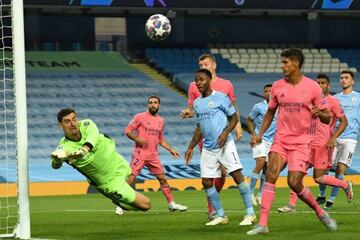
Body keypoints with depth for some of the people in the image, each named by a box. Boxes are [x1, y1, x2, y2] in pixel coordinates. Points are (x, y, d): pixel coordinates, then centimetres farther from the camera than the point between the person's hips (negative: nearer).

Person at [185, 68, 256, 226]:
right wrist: (191, 147, 19)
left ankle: (250, 213, -7)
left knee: (237, 175, -11)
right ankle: (220, 216, 12)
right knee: (206, 182, 1)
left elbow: (234, 117, -3)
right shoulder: (197, 103, 14)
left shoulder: (220, 98, -4)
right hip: (208, 148, 7)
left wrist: (225, 132, -18)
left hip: (225, 145, -7)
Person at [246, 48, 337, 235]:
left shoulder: (312, 87, -5)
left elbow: (326, 118, 0)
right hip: (280, 141, 3)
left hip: (301, 143, -3)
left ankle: (320, 212, 15)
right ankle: (263, 224, -17)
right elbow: (270, 112, 19)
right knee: (270, 175, -15)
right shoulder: (278, 86, 4)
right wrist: (260, 134, 7)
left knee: (294, 183, -12)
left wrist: (320, 113, -23)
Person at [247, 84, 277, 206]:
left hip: (272, 140, 4)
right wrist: (253, 134, -6)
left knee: (267, 167, 5)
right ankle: (250, 193, -14)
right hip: (260, 139, -4)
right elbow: (249, 120, 6)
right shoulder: (258, 107, -3)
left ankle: (260, 195, 17)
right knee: (260, 163, -21)